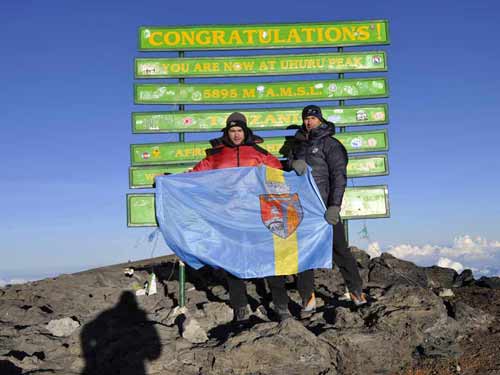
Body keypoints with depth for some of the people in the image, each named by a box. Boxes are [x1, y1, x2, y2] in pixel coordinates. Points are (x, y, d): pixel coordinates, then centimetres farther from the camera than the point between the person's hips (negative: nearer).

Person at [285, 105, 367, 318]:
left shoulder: (329, 144, 0)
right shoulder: (297, 143, 17)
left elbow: (339, 175, -8)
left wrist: (335, 205, -18)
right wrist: (294, 162, -17)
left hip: (325, 205, -4)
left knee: (338, 248, -2)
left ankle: (356, 291, 12)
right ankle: (307, 297, 14)